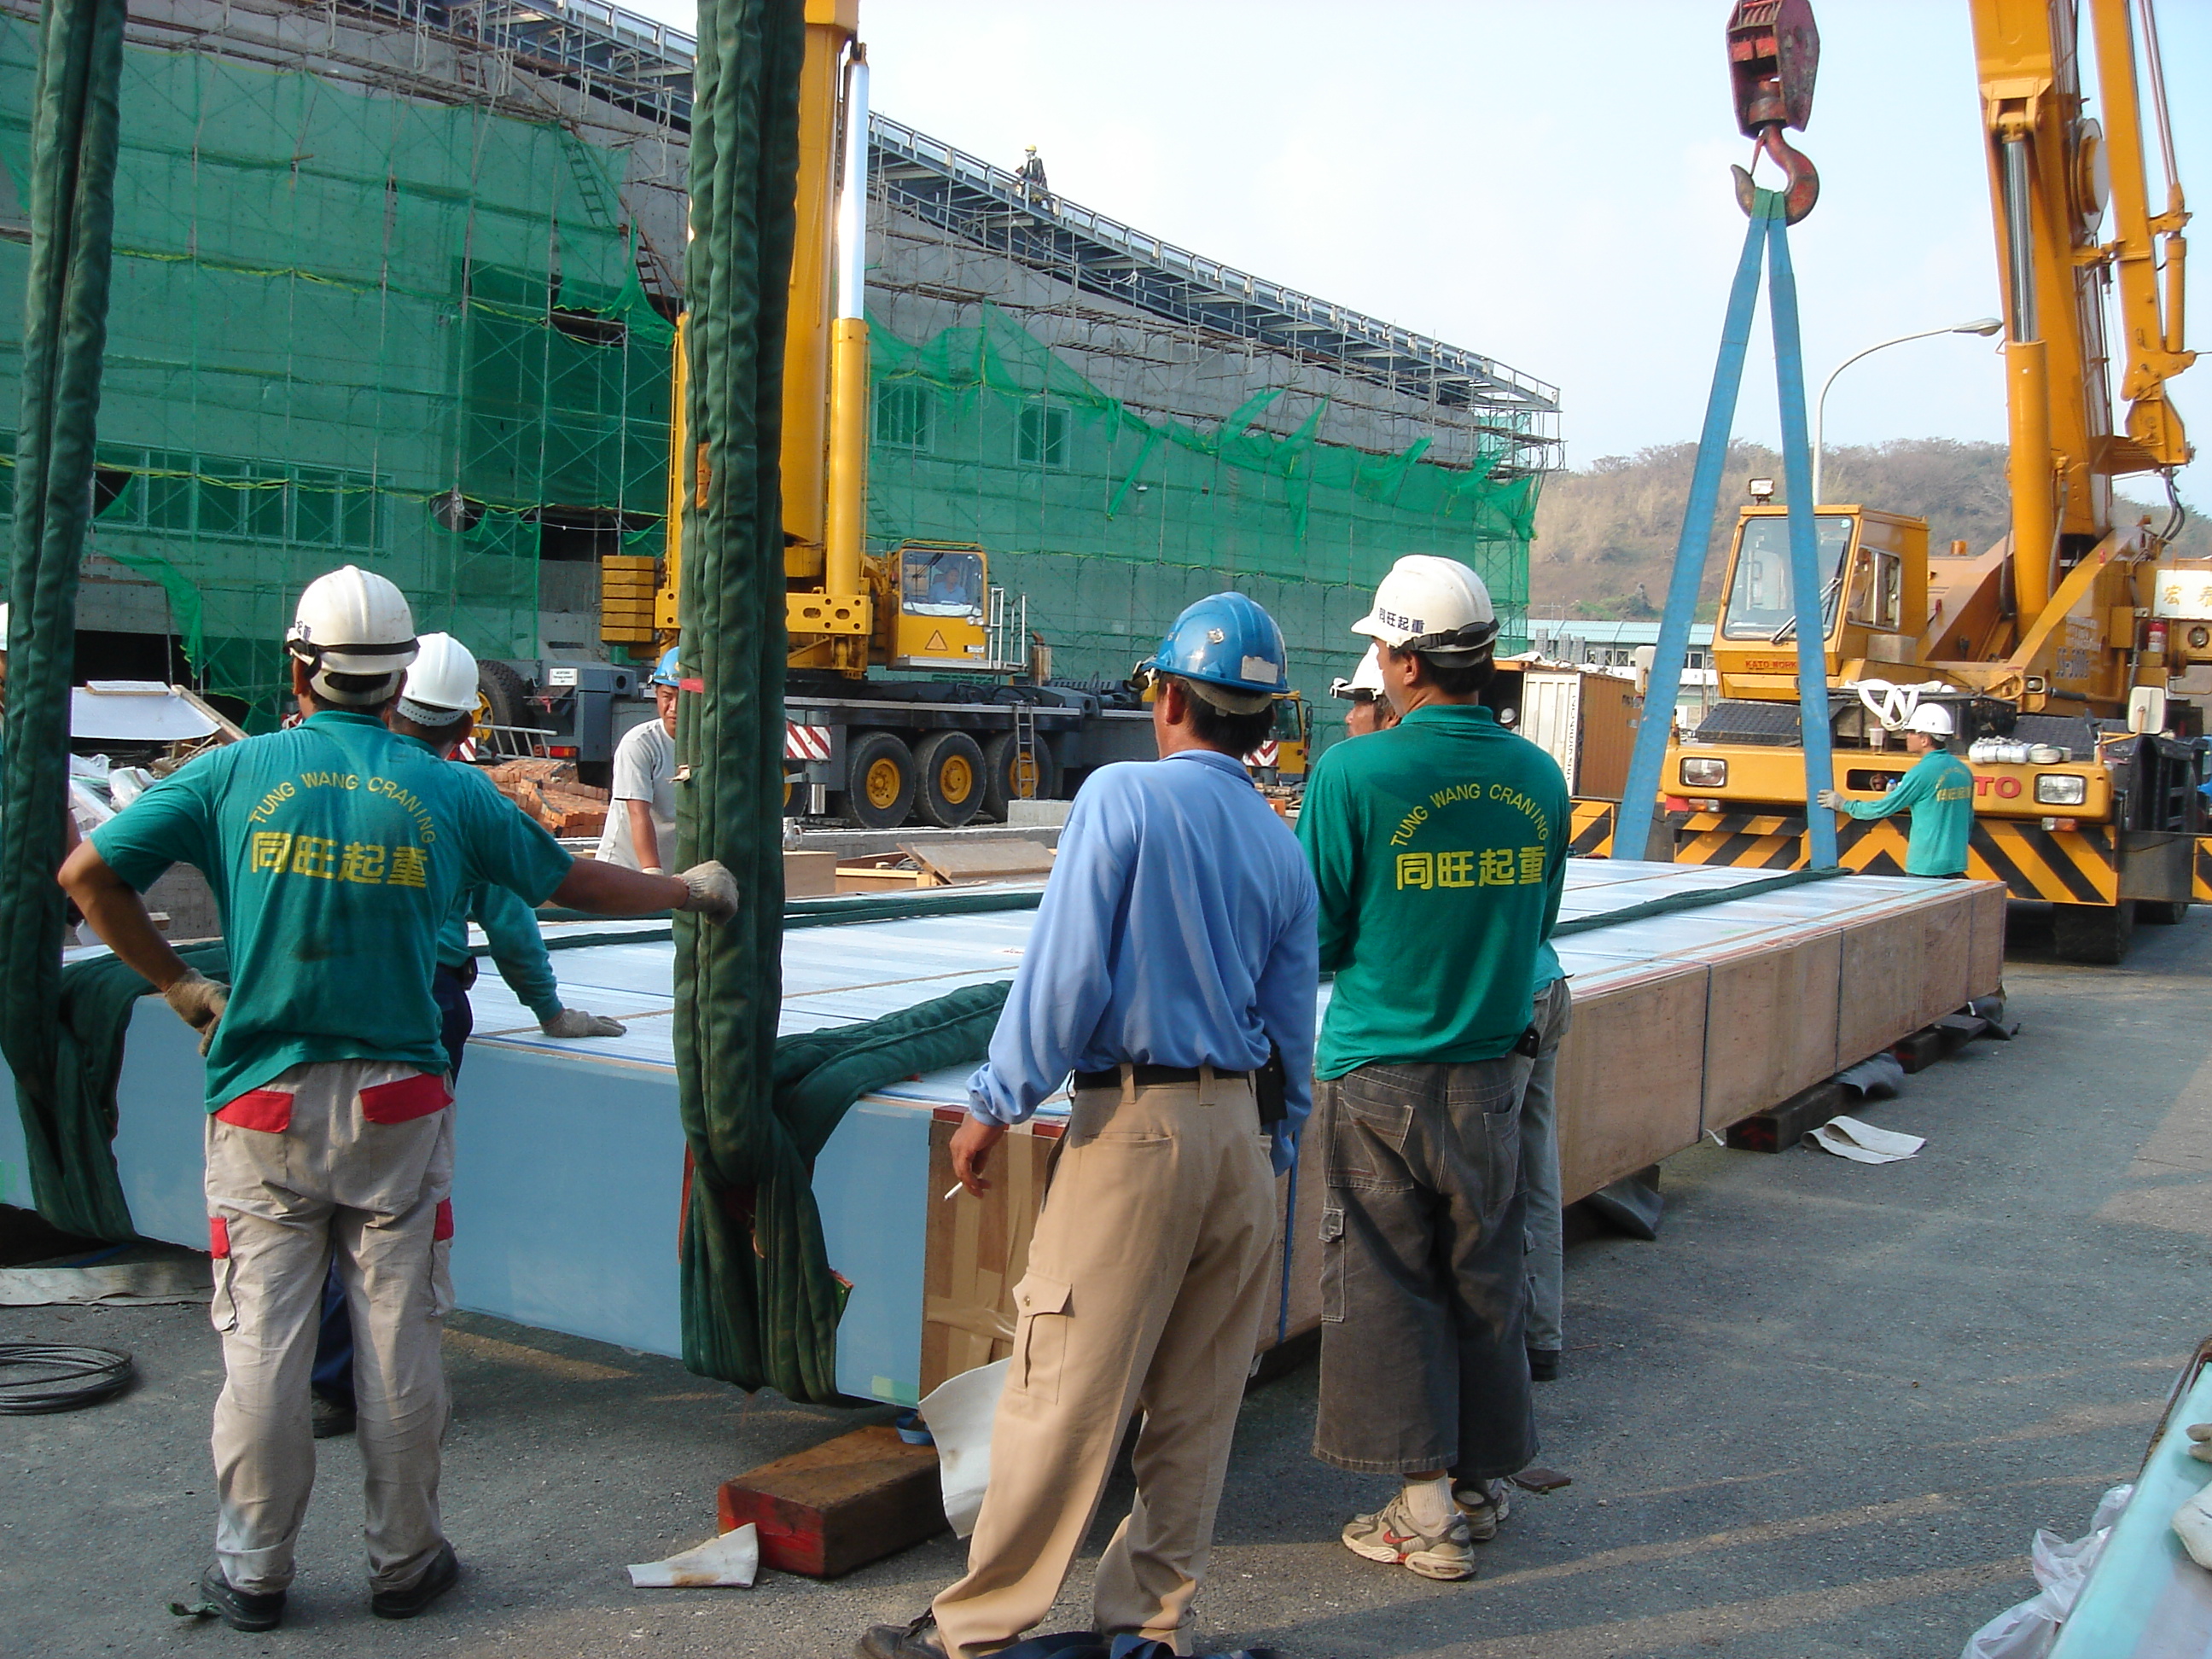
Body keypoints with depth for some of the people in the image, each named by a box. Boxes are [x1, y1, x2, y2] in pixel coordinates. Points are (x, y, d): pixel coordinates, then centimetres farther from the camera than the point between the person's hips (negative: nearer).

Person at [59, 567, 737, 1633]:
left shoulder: (234, 772, 0)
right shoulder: (450, 791, 1)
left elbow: (87, 875, 1)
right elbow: (575, 884, 11)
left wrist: (179, 986, 11)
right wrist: (689, 891, 28)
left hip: (263, 1105, 0)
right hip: (396, 1105, 0)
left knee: (263, 1339, 7)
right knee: (398, 1338, 7)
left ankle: (252, 1573, 18)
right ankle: (404, 1561, 19)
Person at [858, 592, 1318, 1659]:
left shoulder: (1124, 796, -9)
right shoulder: (1283, 849, 9)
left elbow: (1067, 972, -14)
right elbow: (1292, 1033, 13)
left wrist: (996, 1103, -6)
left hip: (1134, 1123, -6)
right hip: (1244, 1129, 7)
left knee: (1064, 1391, 0)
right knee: (1196, 1404, 12)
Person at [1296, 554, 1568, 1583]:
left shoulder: (1355, 774, -15)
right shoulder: (1538, 776, 1)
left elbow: (1314, 943, -10)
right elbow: (1535, 927, 11)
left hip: (1379, 1075, -4)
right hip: (1492, 1066, 5)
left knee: (1387, 1286, 5)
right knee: (1484, 1277, 16)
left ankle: (1427, 1509, 10)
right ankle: (1483, 1482, 28)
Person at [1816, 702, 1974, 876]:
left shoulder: (1922, 772, -15)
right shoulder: (1964, 771, 9)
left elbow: (1883, 808, -10)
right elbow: (1969, 818, 18)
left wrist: (1844, 805, 1)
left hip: (1926, 867, -8)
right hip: (1956, 865, 8)